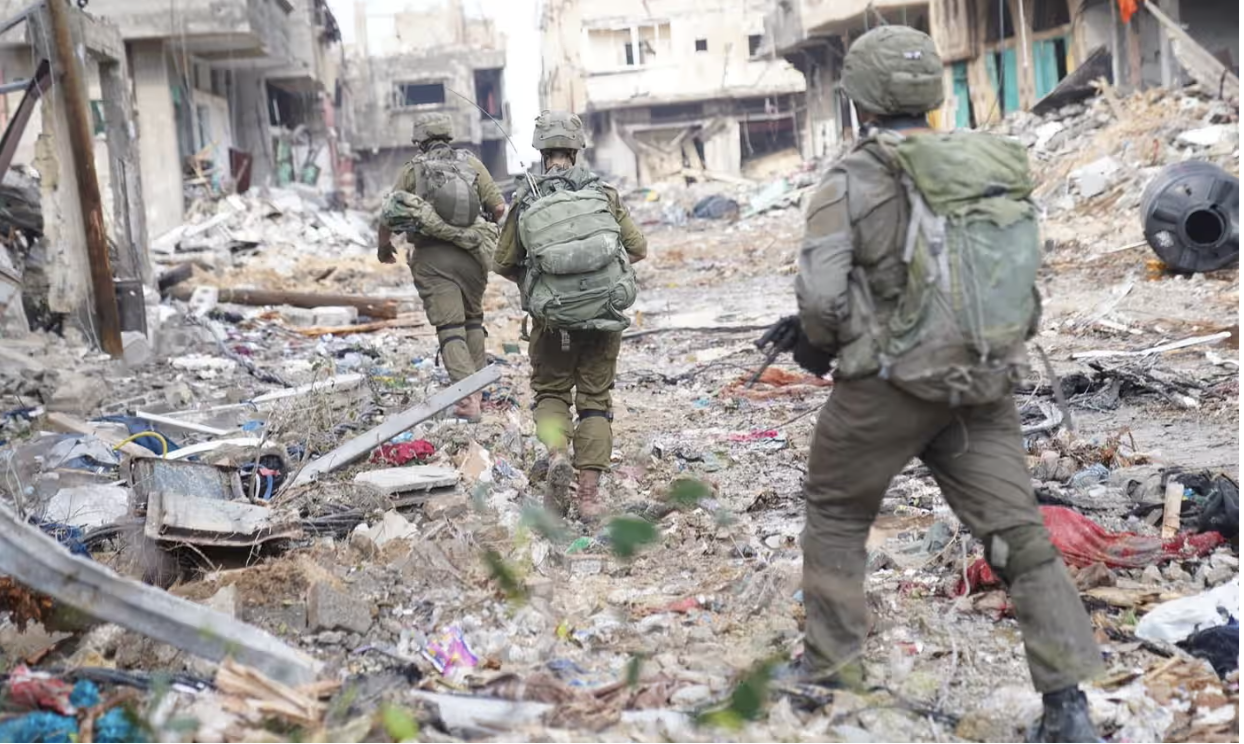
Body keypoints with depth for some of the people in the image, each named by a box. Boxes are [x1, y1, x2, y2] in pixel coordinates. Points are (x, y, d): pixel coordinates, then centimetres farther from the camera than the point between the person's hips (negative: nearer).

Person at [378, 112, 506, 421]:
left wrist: (384, 246, 18)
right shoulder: (471, 164, 3)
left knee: (450, 328, -3)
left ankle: (468, 396, -15)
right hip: (471, 254, 2)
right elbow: (499, 207, 0)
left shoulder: (412, 170, -1)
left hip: (432, 258, -2)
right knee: (473, 318, 21)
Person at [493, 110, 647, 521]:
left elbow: (503, 264, 3)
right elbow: (638, 248, 6)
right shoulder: (602, 192, -1)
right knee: (595, 400, 9)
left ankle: (557, 453, -9)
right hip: (604, 314, 0)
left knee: (551, 393, 18)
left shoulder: (525, 200, -2)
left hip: (553, 319, 0)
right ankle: (589, 494, 5)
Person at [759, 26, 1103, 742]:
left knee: (837, 515, 18)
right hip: (984, 384, 5)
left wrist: (818, 343, 7)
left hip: (892, 383, -4)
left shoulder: (855, 179, -10)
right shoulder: (993, 168, 9)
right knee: (1018, 532, 5)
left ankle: (830, 668, 24)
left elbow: (823, 292, -16)